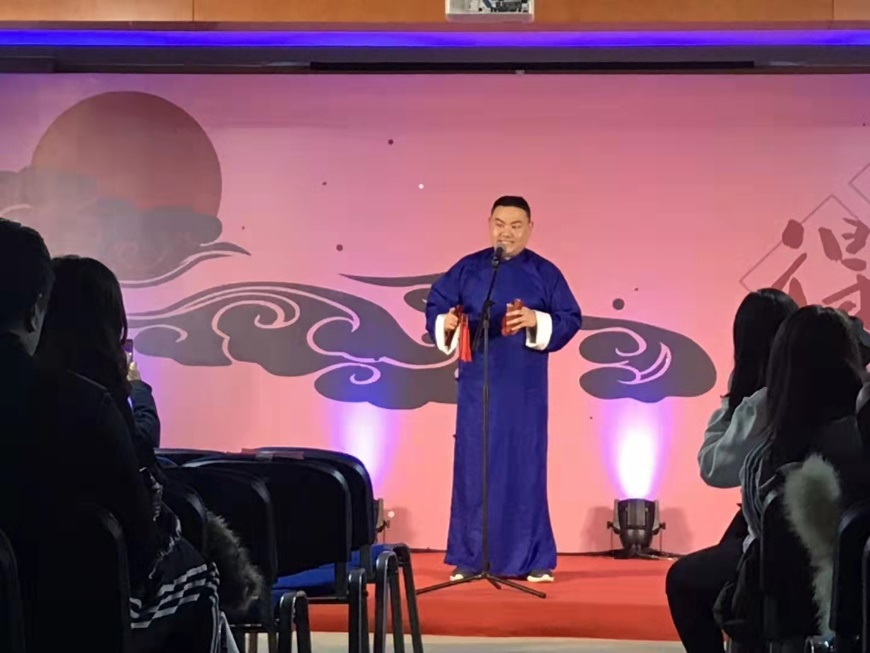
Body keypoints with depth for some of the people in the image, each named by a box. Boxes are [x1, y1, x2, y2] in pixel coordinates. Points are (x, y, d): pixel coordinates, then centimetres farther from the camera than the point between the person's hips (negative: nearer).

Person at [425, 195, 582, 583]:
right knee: (474, 465, 0)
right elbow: (435, 306, 6)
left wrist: (538, 321, -17)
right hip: (478, 384, 1)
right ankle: (469, 558, 6)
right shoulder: (467, 269, 5)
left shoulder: (545, 273, 3)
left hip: (524, 387, 0)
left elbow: (571, 319, 0)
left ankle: (532, 559, 6)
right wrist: (446, 323, -15)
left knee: (526, 465, 1)